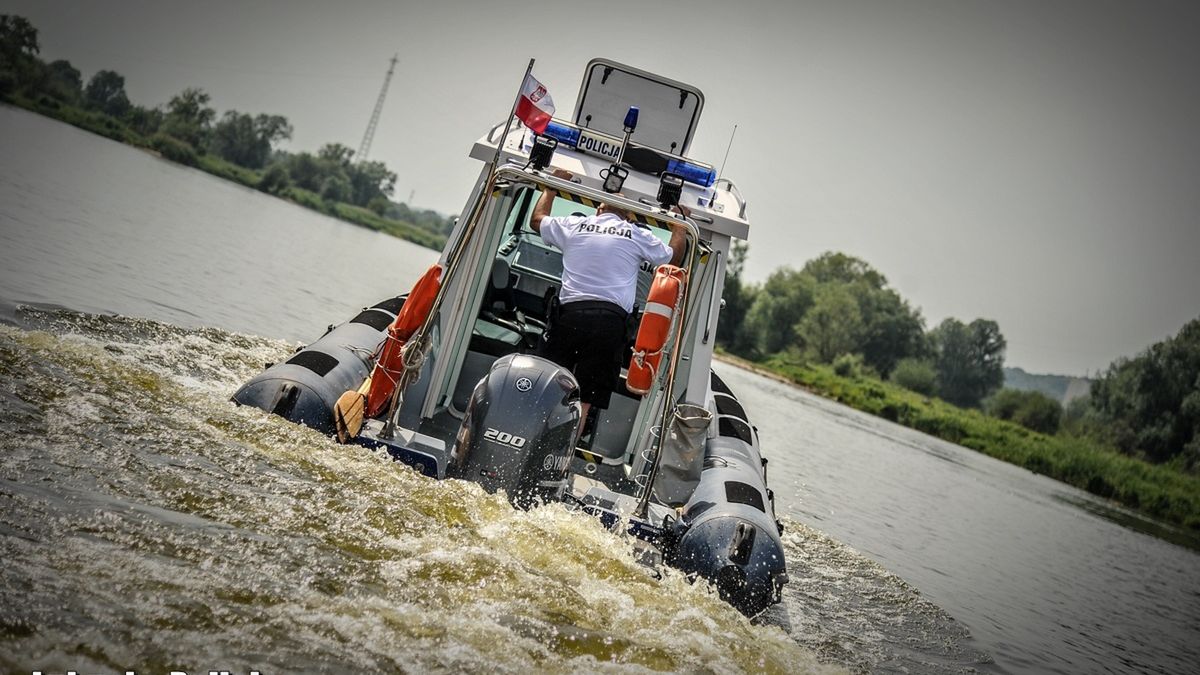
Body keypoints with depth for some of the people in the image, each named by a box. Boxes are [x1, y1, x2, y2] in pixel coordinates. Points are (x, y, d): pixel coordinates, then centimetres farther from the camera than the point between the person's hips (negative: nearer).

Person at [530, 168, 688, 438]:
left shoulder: (575, 225, 14)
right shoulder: (638, 236, 10)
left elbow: (537, 219, 32)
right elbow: (673, 258, 25)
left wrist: (552, 186, 44)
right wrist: (680, 224, 40)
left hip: (570, 314, 1)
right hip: (611, 319, -1)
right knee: (583, 401, -1)